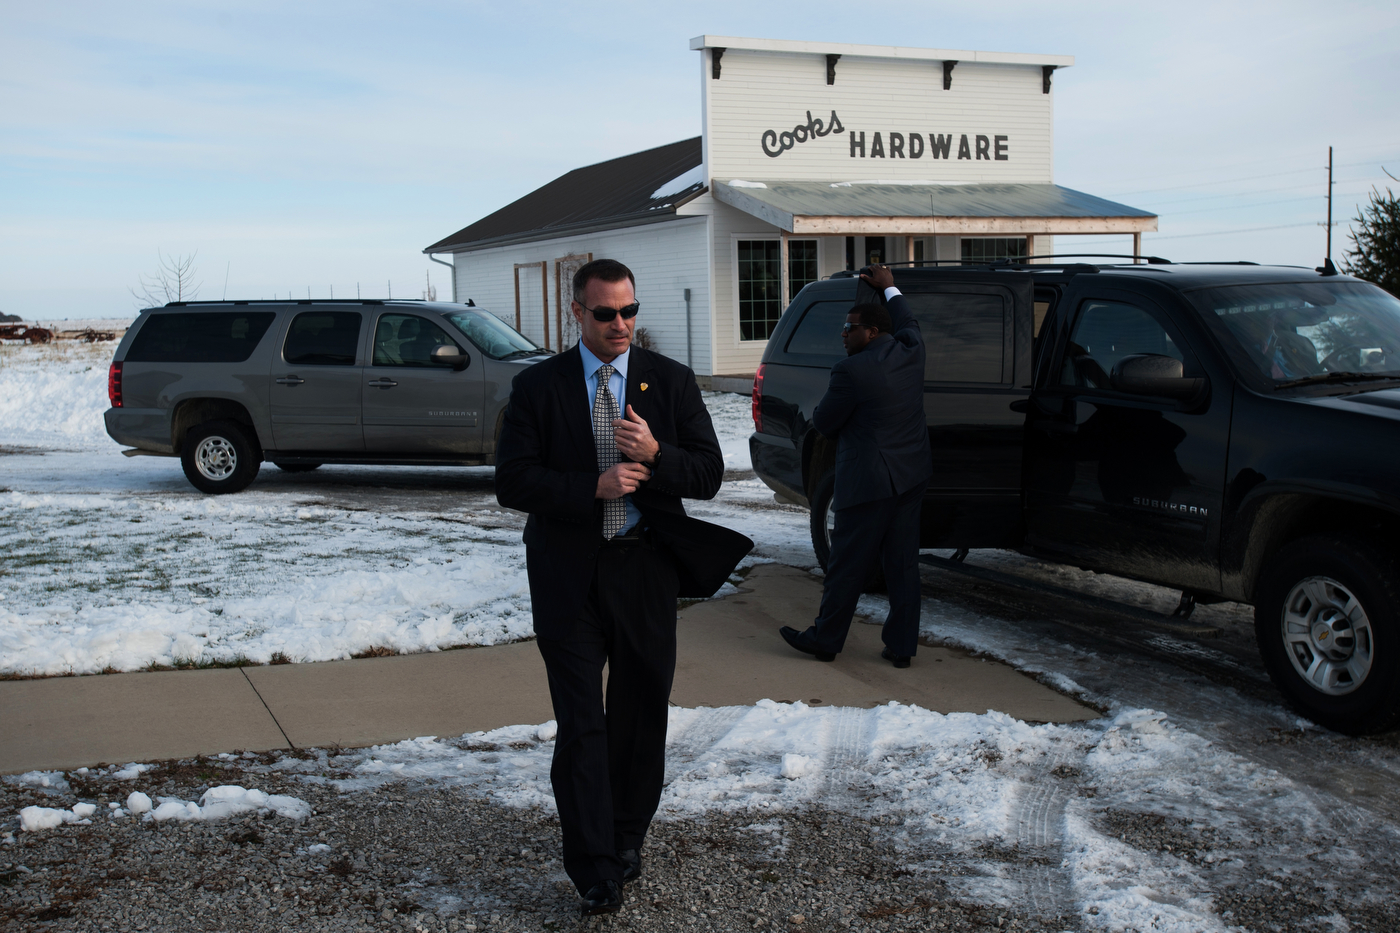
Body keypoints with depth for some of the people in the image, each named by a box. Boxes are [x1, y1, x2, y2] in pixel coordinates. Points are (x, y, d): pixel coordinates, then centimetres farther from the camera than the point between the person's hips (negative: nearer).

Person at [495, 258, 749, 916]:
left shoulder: (670, 381, 4)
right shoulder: (537, 386, 0)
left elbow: (709, 473, 1)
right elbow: (513, 482, -6)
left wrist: (655, 455, -18)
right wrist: (593, 487, -18)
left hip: (645, 571, 2)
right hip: (569, 575, -2)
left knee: (642, 713, 12)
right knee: (581, 725, -2)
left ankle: (626, 838, 32)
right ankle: (594, 868, 5)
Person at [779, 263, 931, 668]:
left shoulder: (852, 370, -18)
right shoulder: (910, 351, 2)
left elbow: (823, 423, -9)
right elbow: (907, 323, 27)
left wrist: (818, 410, 13)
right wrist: (889, 288, 41)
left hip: (868, 481, -7)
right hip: (911, 475, 7)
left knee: (847, 565, 4)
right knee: (903, 563, 11)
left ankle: (825, 639, 17)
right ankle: (901, 645, 16)